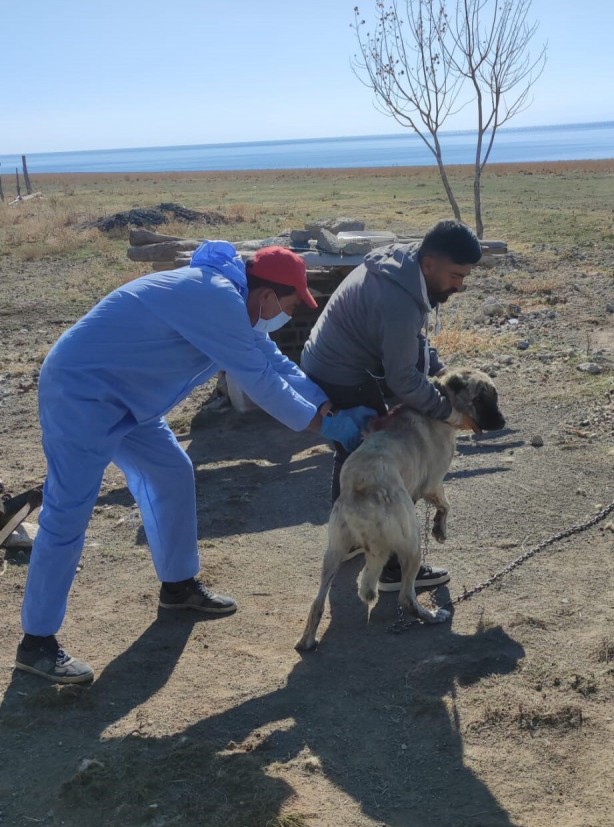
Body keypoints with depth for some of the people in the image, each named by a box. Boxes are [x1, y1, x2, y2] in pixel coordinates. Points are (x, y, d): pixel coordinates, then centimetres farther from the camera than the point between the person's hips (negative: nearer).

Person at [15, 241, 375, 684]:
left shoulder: (230, 298, 8)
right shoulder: (217, 299, -24)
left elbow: (276, 362, 14)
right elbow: (260, 381, -20)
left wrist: (331, 408, 5)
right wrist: (322, 424, -9)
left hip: (122, 395, 11)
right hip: (80, 392, -11)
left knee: (172, 475, 16)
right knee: (68, 514, -8)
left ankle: (179, 584, 32)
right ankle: (37, 641, 2)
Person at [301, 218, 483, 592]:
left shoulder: (401, 265, -2)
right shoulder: (399, 304, -33)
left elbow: (416, 339, 13)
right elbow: (403, 381, -24)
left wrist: (439, 369, 4)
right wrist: (448, 411, -12)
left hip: (325, 368, 10)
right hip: (343, 383, -10)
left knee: (352, 453, 26)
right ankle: (395, 567, 9)